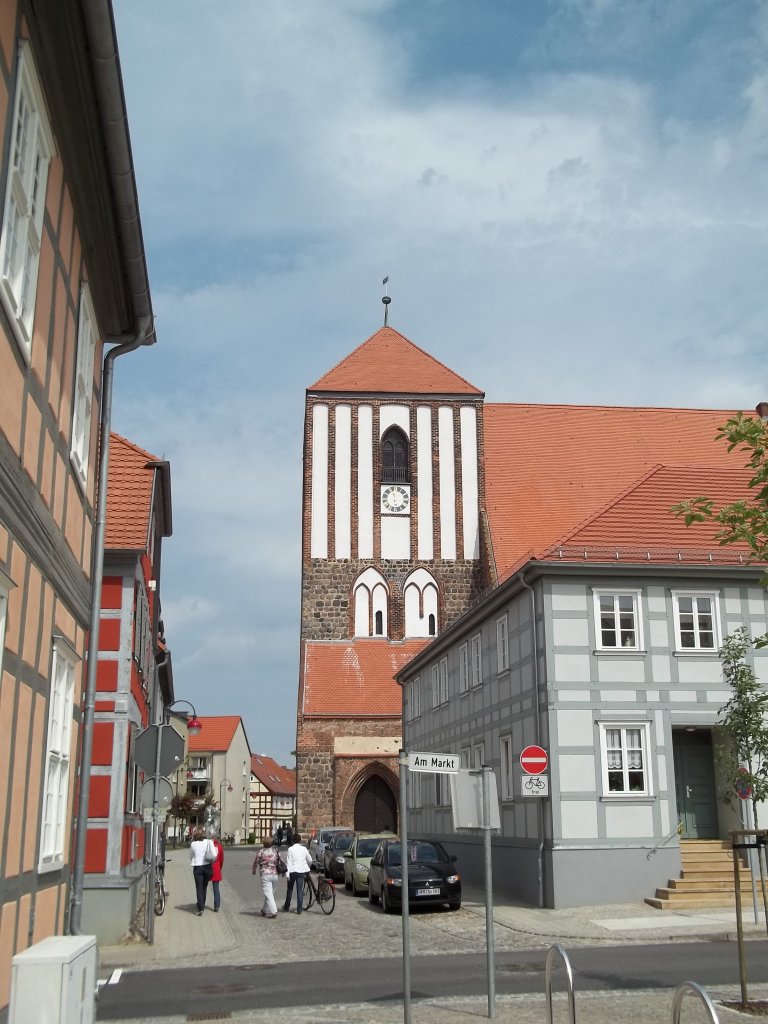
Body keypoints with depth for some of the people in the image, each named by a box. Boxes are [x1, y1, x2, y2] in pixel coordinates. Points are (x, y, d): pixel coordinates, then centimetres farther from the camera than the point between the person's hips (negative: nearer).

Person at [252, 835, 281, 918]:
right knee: (270, 893, 17)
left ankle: (273, 911, -12)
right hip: (275, 875, 5)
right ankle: (265, 910, 27)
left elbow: (255, 863, 3)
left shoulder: (261, 852, -7)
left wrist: (253, 871, 23)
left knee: (268, 894, -4)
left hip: (266, 875, -5)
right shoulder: (276, 851, 4)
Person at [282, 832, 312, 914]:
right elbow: (310, 860, 11)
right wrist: (308, 867, 31)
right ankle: (299, 910, 1)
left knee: (290, 890, 15)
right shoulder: (304, 849, 2)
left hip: (292, 871, -2)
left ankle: (286, 907, 27)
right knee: (300, 890, 4)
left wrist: (287, 873, -10)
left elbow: (288, 862, -11)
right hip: (301, 871, 2)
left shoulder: (290, 849, -7)